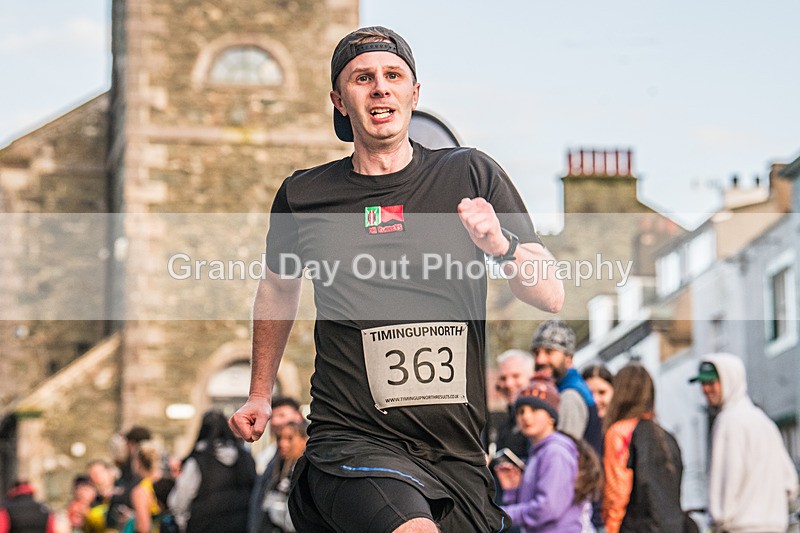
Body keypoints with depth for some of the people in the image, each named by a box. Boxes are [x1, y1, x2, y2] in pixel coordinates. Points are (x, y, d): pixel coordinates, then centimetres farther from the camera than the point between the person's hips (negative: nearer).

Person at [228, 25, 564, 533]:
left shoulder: (470, 175, 3)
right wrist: (261, 394, 30)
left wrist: (501, 245, -18)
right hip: (352, 442, -2)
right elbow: (279, 287, 25)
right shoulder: (303, 196, 5)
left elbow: (552, 296, 1)